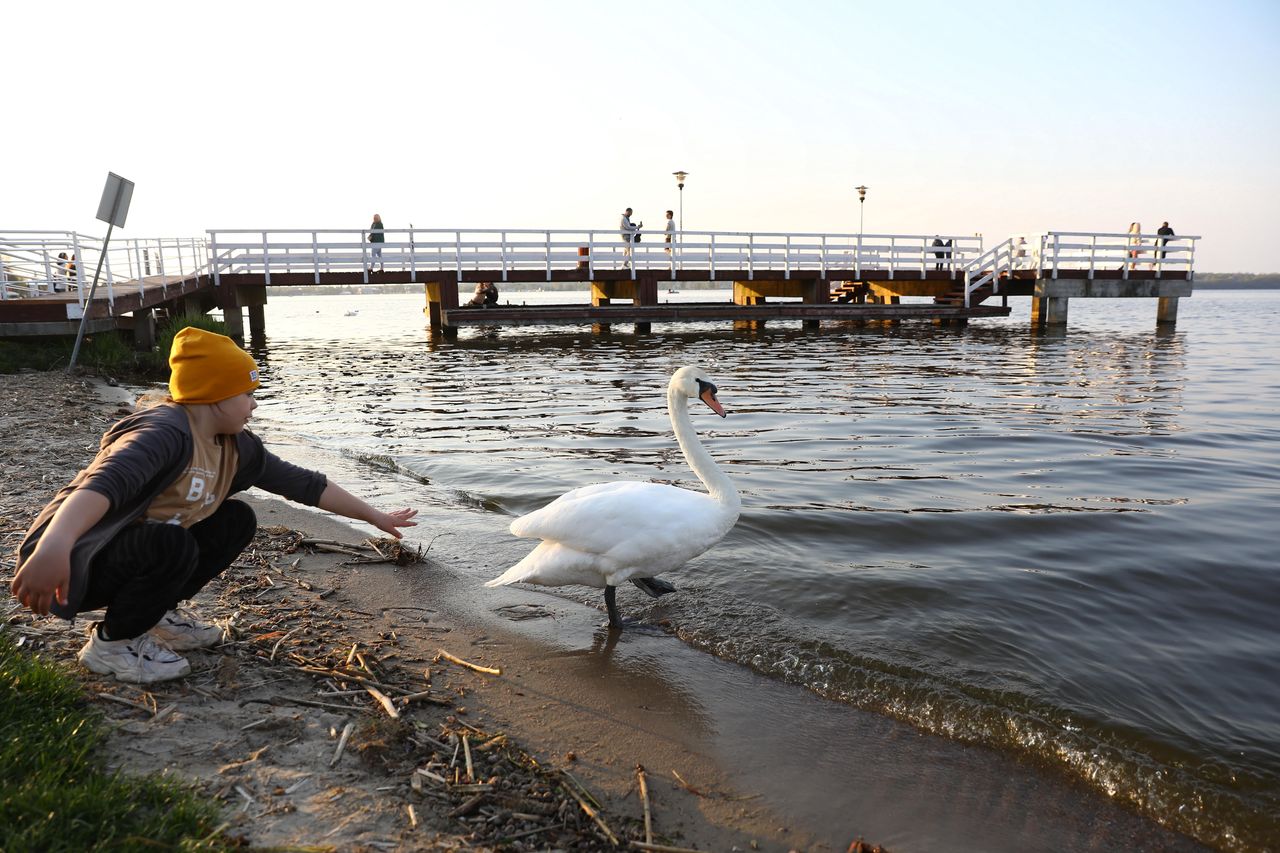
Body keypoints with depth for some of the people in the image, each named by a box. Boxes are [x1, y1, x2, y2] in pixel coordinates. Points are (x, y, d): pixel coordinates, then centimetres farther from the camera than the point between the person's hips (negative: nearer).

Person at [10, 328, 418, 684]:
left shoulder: (235, 446, 0)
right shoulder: (166, 432, -27)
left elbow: (304, 484, 7)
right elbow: (105, 483, -46)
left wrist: (377, 517, 11)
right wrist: (53, 549, -64)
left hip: (139, 552, 9)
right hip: (74, 560, -9)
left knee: (237, 521, 1)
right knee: (173, 545, -34)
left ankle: (158, 612, 11)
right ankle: (112, 642, -8)